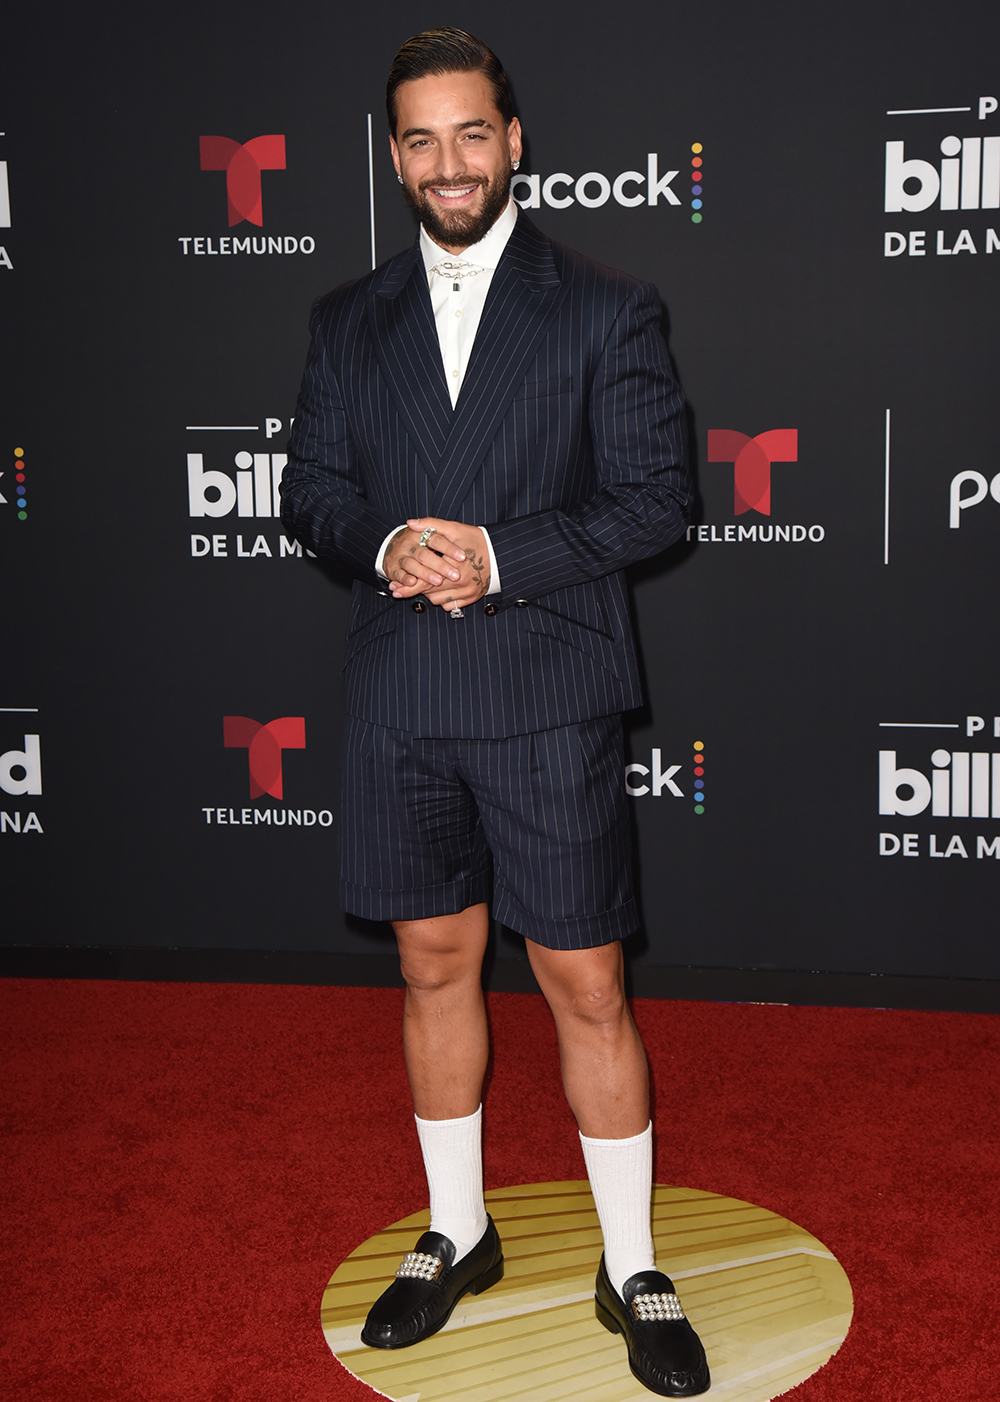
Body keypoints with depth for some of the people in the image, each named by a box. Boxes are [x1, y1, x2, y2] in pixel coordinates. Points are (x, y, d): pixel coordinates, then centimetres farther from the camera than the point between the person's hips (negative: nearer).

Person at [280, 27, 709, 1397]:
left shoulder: (606, 308, 0)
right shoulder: (349, 321, 11)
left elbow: (655, 495, -5)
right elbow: (310, 484, 10)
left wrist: (501, 556, -17)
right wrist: (386, 546, -11)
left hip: (548, 703, -3)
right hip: (398, 704, 4)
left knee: (588, 990, 2)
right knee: (436, 968, 15)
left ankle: (633, 1270, 20)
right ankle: (458, 1235, 33)